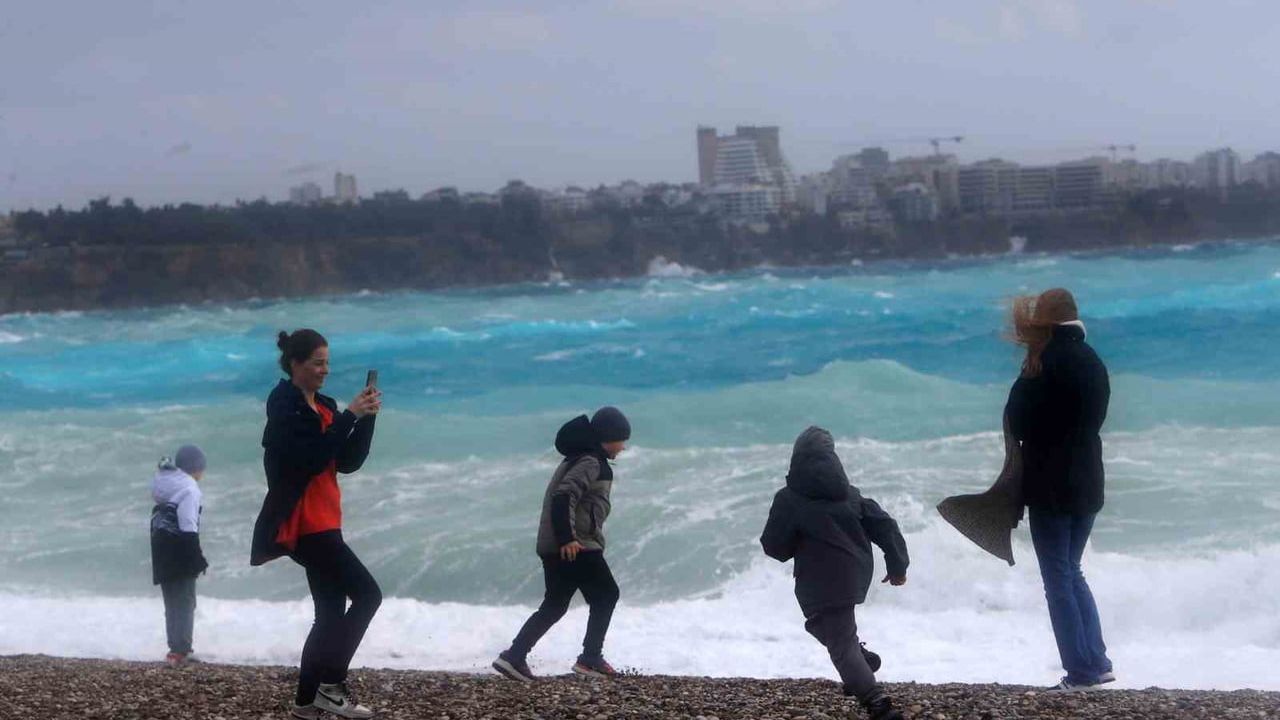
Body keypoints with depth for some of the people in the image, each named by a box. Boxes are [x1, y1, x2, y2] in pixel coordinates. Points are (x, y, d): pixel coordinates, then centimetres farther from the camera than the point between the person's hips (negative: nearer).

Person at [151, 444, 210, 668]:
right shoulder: (188, 488, -13)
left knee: (172, 602, 15)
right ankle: (180, 651, -6)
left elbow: (157, 519, 13)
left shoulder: (162, 483, 13)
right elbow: (189, 528, -18)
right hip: (180, 552, -8)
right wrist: (198, 558, -14)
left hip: (161, 552, 8)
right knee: (185, 602, -1)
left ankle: (177, 649, 18)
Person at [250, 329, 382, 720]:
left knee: (330, 612, 9)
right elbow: (312, 457, -23)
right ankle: (331, 684, -7)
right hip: (303, 524, -9)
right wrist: (349, 416, -21)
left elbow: (348, 463, 9)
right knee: (367, 594, -12)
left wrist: (366, 418, -3)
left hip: (322, 523, 9)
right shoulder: (284, 406, -12)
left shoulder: (324, 406, 14)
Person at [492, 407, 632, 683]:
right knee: (606, 595, 6)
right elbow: (564, 496, -25)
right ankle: (590, 659, 8)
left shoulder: (580, 458, 18)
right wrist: (567, 538, -27)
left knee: (554, 606, 12)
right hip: (576, 546, -9)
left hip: (553, 546, 9)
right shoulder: (591, 463, -13)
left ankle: (514, 657, 4)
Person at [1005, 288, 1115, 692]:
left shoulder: (1050, 362, -14)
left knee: (1058, 578, -1)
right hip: (1086, 483, 7)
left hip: (1051, 486, -7)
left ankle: (1081, 673, -2)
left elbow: (1017, 422, -10)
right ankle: (1097, 662, 15)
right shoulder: (1092, 361, 9)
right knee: (1071, 572, 18)